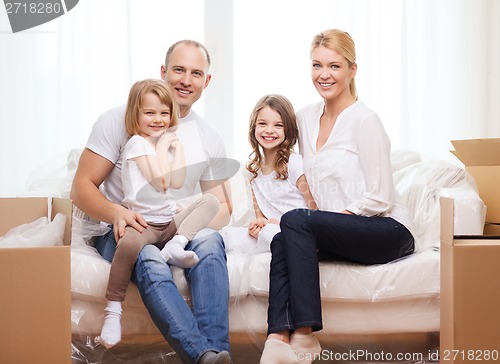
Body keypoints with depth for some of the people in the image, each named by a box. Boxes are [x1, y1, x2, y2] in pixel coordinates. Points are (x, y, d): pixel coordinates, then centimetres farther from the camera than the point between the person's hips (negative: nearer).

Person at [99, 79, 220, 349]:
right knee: (130, 241, -40)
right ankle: (113, 311, -28)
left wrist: (178, 148, 6)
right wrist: (162, 146, -6)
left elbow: (176, 182, 4)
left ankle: (176, 245, -24)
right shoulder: (137, 143, -5)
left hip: (169, 223, 8)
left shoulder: (165, 143, 19)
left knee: (210, 200, -3)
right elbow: (160, 182, -15)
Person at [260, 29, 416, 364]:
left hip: (389, 232, -6)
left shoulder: (364, 120, -11)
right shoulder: (307, 117, 11)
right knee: (283, 242, -23)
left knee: (295, 222, -28)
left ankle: (305, 337, -28)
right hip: (341, 232, 7)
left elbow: (379, 199, -14)